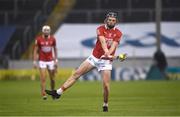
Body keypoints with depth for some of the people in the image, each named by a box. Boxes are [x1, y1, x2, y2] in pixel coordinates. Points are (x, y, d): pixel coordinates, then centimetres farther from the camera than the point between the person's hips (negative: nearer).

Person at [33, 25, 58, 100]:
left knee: (52, 78, 7)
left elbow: (55, 50, 9)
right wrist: (35, 62, -6)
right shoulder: (39, 39, -5)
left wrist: (56, 60, 4)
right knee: (43, 78, -11)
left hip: (51, 61, 2)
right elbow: (36, 51, -1)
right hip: (42, 61, -2)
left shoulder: (52, 39, 0)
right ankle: (43, 94, -9)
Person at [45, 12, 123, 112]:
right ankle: (59, 92, 2)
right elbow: (102, 41, -24)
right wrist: (105, 51, -44)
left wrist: (108, 53, -42)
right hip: (94, 57, 2)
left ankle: (105, 104, 13)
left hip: (106, 61, -1)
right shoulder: (100, 29, -4)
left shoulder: (118, 33, -4)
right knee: (76, 74, -2)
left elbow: (114, 45, -20)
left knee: (106, 85, -10)